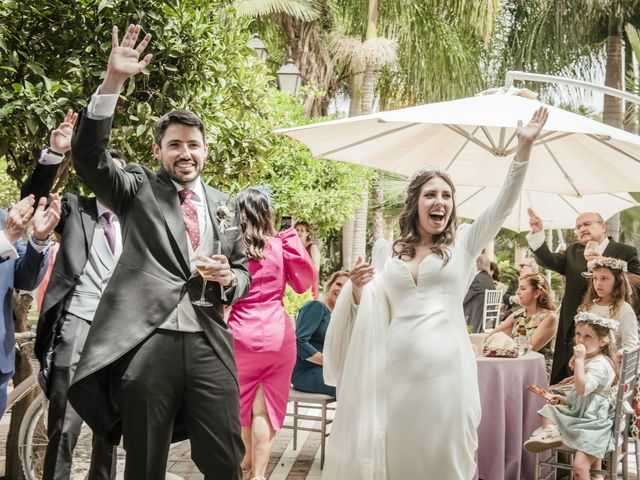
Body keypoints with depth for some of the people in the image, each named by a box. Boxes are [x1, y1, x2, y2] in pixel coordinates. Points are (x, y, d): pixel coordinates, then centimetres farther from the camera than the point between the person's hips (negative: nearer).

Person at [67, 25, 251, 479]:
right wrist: (113, 81, -20)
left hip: (210, 344, 3)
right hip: (145, 343, -2)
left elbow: (243, 274, 22)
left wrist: (228, 278, -4)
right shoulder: (137, 188, 7)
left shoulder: (224, 205, 17)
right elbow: (88, 156, -10)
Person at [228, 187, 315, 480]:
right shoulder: (281, 246, -3)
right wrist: (293, 240, 7)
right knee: (265, 408, 5)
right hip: (277, 335, 0)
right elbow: (304, 282, 8)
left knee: (241, 403, 21)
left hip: (241, 336, 1)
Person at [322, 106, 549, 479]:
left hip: (446, 367, -1)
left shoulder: (464, 245, 8)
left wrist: (525, 147, -10)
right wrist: (357, 288, -9)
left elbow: (505, 204, -2)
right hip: (397, 368, 1)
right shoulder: (388, 253, 11)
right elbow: (372, 311, 12)